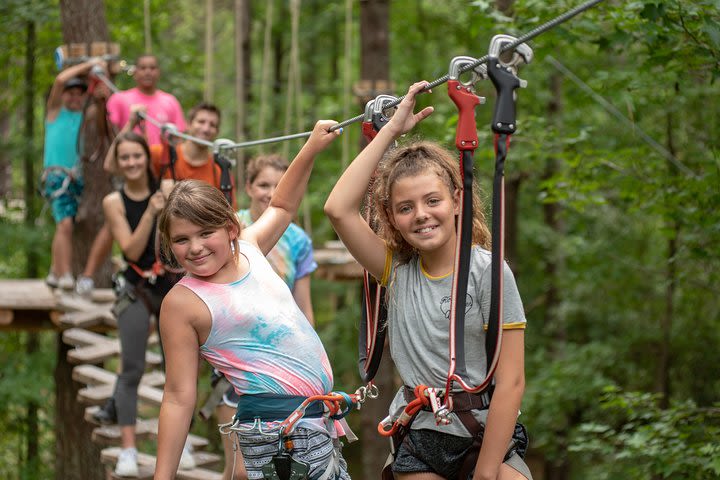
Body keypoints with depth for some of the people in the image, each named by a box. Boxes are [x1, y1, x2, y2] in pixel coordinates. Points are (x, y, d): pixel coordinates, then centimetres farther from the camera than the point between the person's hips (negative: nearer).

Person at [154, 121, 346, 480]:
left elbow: (281, 207, 29)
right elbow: (178, 398, -8)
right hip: (278, 430, -7)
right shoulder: (182, 302, -8)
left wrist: (312, 148, 22)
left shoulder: (248, 248, 8)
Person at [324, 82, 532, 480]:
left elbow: (510, 382, -12)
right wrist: (390, 130, -7)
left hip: (485, 439, -4)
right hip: (416, 447, 4)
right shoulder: (397, 272, 3)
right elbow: (338, 209, -9)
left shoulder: (488, 273, -9)